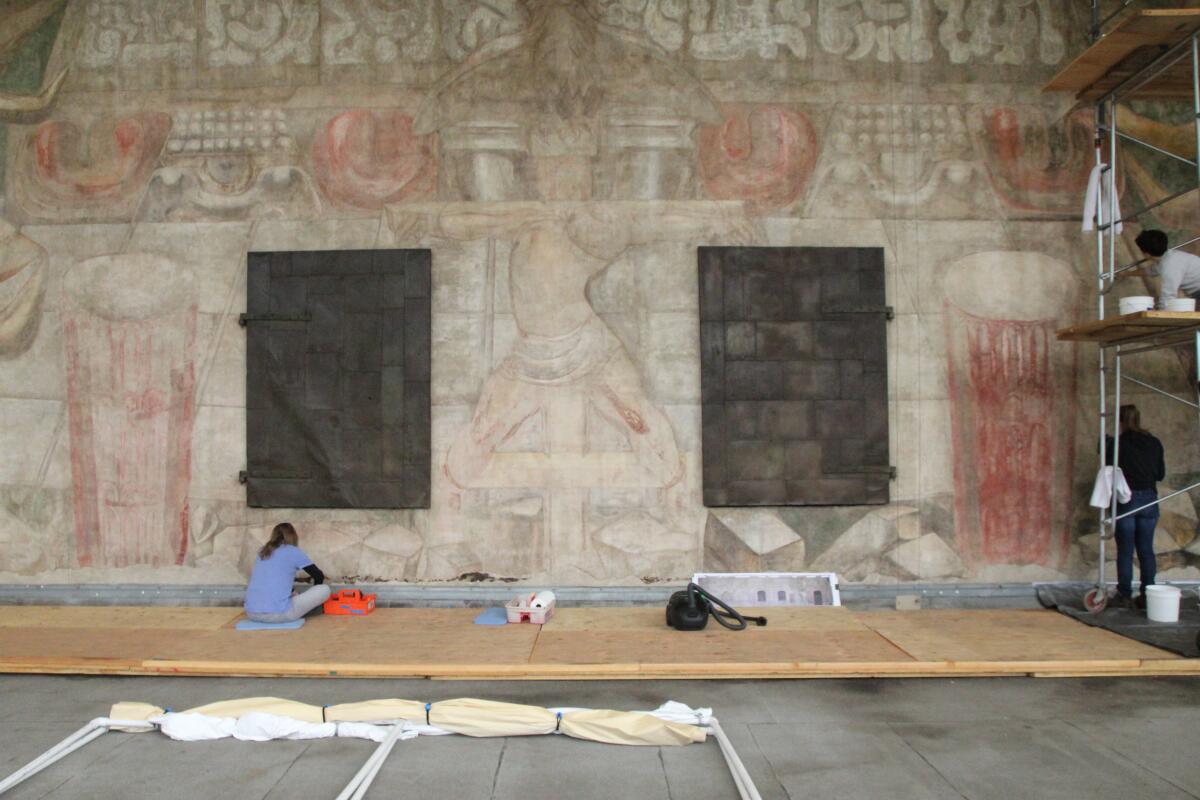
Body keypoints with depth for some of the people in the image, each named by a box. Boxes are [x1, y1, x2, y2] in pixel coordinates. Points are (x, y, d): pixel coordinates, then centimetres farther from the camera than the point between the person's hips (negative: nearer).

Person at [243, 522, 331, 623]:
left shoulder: (262, 552, 20)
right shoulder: (293, 551, 5)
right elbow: (319, 576, 13)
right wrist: (314, 592, 34)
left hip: (252, 613, 7)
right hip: (278, 614, -6)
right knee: (324, 589, 7)